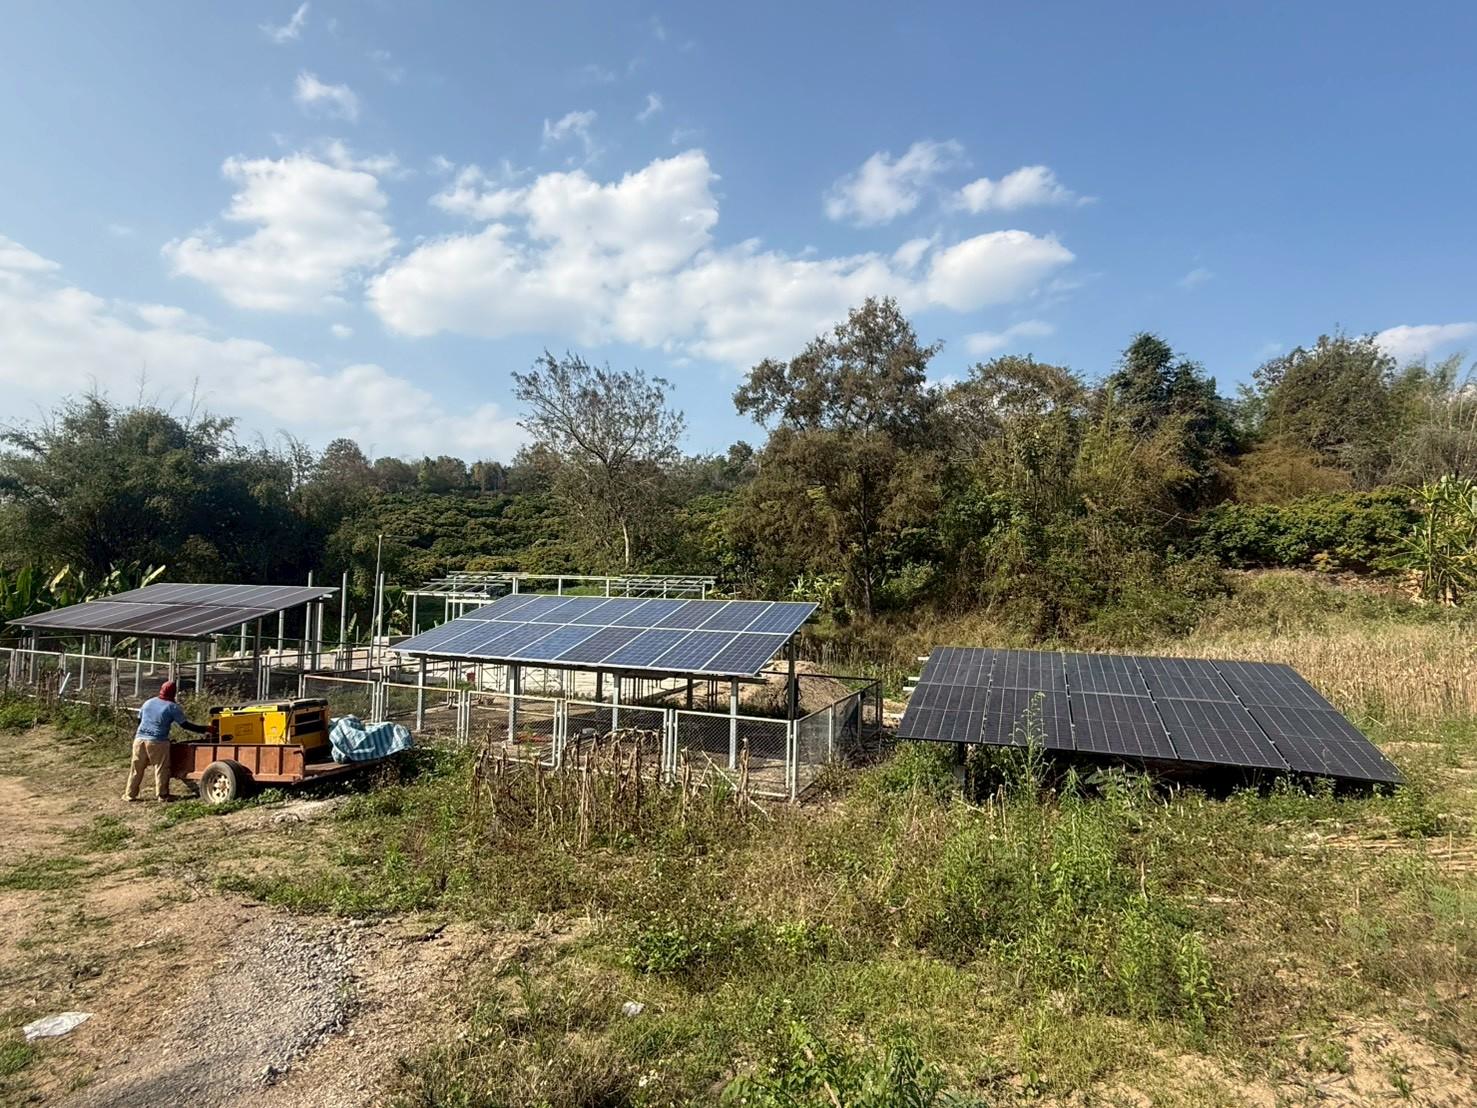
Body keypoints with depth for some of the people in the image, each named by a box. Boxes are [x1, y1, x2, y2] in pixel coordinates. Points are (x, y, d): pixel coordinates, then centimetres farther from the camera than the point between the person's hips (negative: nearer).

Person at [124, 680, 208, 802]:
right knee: (161, 769, 3)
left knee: (137, 768, 13)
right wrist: (205, 729, 1)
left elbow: (140, 720, 22)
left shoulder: (148, 702, 13)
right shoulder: (172, 707, -4)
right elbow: (185, 725, -5)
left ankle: (130, 794, 17)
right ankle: (162, 795, 6)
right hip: (158, 742, -6)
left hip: (140, 739, 6)